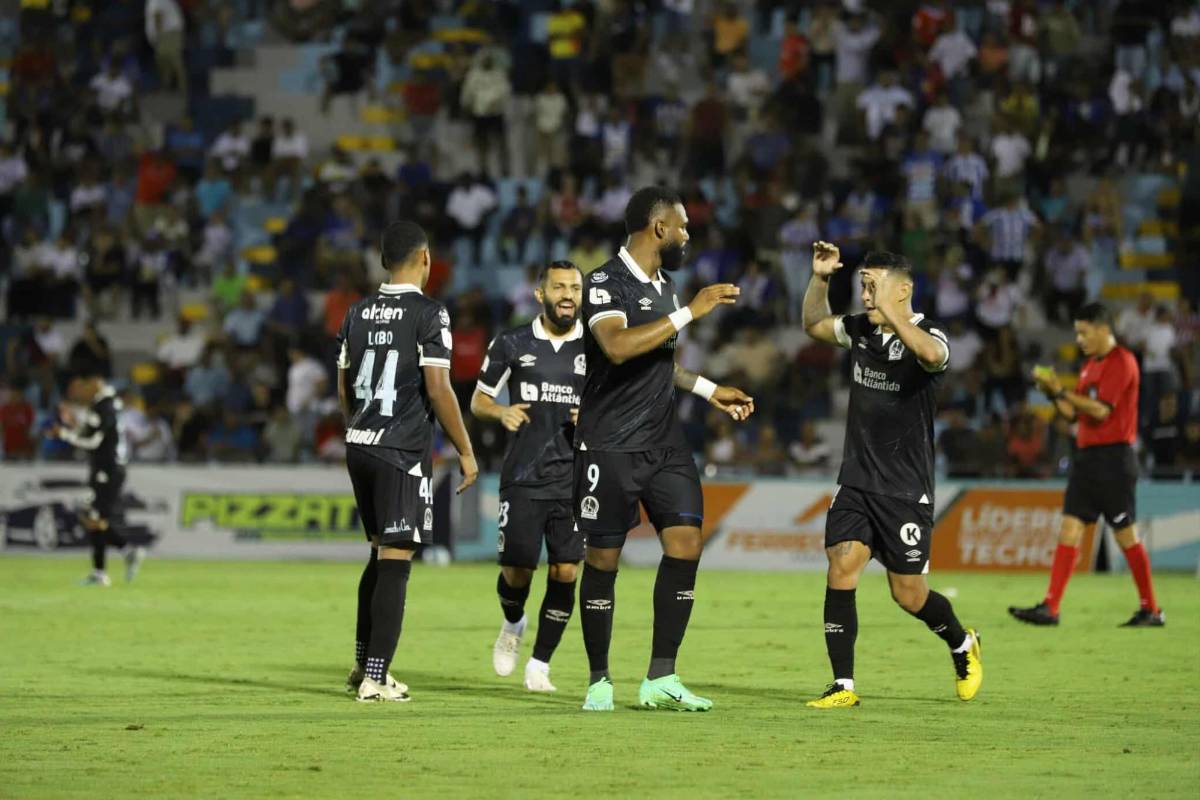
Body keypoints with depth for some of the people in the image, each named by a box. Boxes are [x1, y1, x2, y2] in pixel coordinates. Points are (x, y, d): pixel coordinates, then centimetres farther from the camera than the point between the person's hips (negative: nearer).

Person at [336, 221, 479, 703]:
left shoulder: (359, 313, 10)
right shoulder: (428, 314, -10)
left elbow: (344, 389, 15)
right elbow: (438, 391, -14)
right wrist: (465, 452, -6)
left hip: (360, 446, 7)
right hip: (404, 451, -7)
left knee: (381, 553, 20)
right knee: (395, 560, -4)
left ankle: (363, 665, 25)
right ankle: (376, 680, -6)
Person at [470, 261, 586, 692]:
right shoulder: (512, 344, 3)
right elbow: (478, 400, 11)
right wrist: (501, 412, -11)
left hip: (574, 478, 1)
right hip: (524, 477, -1)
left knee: (565, 572, -7)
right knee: (517, 570, -4)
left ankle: (540, 664, 7)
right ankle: (513, 626, 30)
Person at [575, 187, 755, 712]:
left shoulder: (664, 285, 15)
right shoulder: (607, 284, -13)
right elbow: (618, 347, -32)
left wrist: (710, 391, 25)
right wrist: (690, 312, -27)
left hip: (664, 441, 7)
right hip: (610, 446, -7)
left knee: (686, 541, -5)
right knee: (603, 558, 1)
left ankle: (661, 679, -1)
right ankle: (599, 682, 13)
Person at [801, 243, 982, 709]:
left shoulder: (927, 336, -12)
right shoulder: (860, 331, 6)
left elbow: (931, 355, -37)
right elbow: (814, 325, 23)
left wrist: (887, 311, -38)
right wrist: (819, 278, 8)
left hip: (906, 490, -5)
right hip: (855, 482, 5)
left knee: (909, 595, 3)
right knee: (841, 567, -14)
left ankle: (962, 644, 35)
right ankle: (843, 685, -10)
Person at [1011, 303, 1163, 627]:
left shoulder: (1122, 362, -11)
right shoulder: (1090, 365, 16)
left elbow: (1100, 410, -19)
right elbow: (1074, 413, 18)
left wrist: (1062, 391, -16)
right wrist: (1053, 393, 2)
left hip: (1113, 457, -8)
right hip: (1086, 455, 8)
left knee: (1126, 534, -2)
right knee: (1070, 528, 0)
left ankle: (1151, 610, 9)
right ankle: (1050, 608, -5)